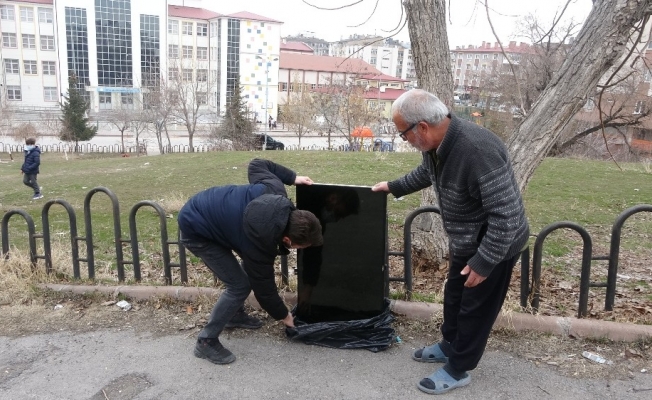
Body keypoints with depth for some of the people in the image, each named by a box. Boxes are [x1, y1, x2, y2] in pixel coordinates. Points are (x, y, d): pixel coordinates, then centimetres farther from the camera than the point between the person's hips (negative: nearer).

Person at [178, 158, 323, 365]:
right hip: (195, 230, -9)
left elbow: (257, 164, 0)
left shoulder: (275, 193, -19)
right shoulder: (259, 243, -31)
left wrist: (292, 177, 3)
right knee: (240, 285, -10)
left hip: (204, 208, 9)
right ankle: (206, 342, 6)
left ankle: (235, 315, 33)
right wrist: (284, 316, 2)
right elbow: (263, 285, -15)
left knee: (251, 267, 14)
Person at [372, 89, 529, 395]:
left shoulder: (478, 151, -37)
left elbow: (506, 214, -33)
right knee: (454, 296, 24)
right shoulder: (435, 144, -8)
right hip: (465, 241, 9)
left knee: (476, 308, 8)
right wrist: (394, 187, 21)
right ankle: (449, 346, 46)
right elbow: (426, 173, 18)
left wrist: (484, 262, -29)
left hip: (495, 245, -9)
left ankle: (457, 370, 27)